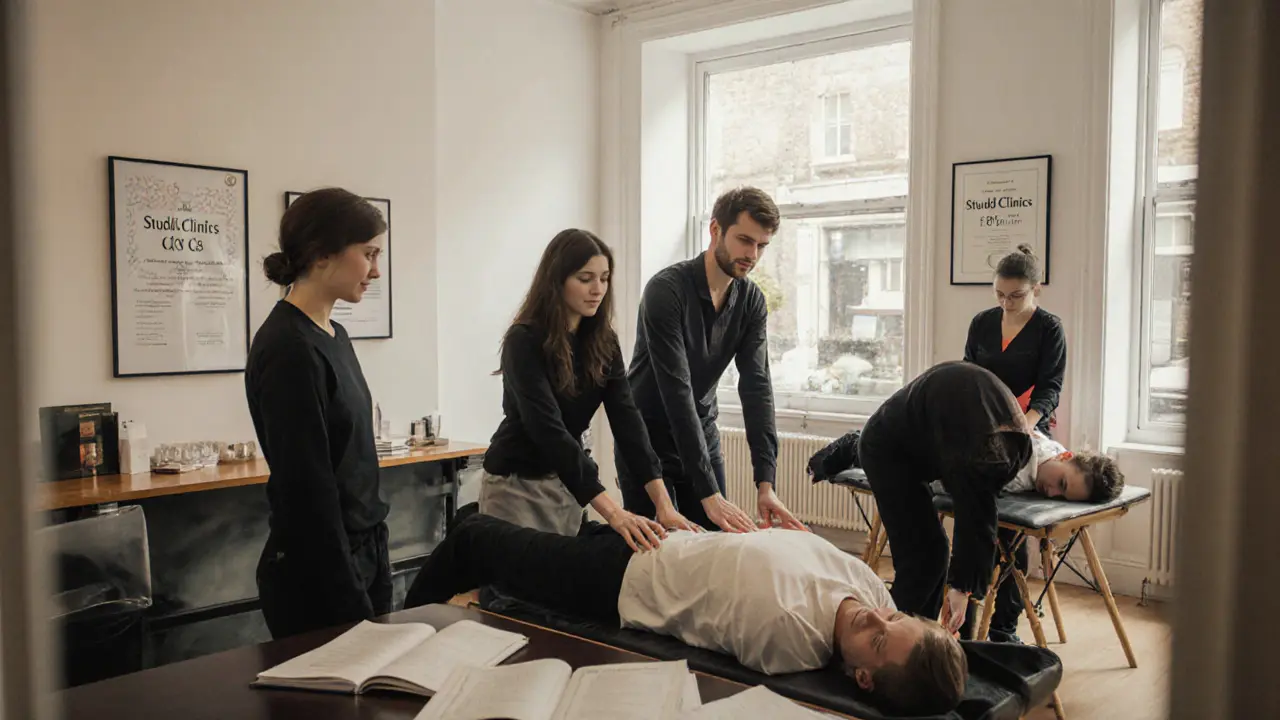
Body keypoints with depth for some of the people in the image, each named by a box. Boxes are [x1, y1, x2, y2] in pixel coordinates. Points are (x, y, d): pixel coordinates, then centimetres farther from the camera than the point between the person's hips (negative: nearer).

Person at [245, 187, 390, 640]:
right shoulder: (288, 350, -19)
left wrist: (376, 560, 16)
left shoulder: (333, 336, 9)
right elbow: (307, 490, -20)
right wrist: (352, 603, -17)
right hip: (316, 579, -9)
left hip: (362, 556, 9)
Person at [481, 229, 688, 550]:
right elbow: (548, 429, -31)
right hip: (517, 483, -6)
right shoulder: (524, 342, -22)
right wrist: (613, 512, -39)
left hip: (568, 481, 6)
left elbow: (625, 416, -12)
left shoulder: (602, 341, -3)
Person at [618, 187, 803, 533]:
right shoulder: (666, 290, -26)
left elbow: (756, 386, -13)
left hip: (702, 433, 6)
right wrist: (709, 494, -36)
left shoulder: (752, 301, -6)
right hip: (647, 438, -5)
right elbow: (676, 391, -31)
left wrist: (765, 483, -24)